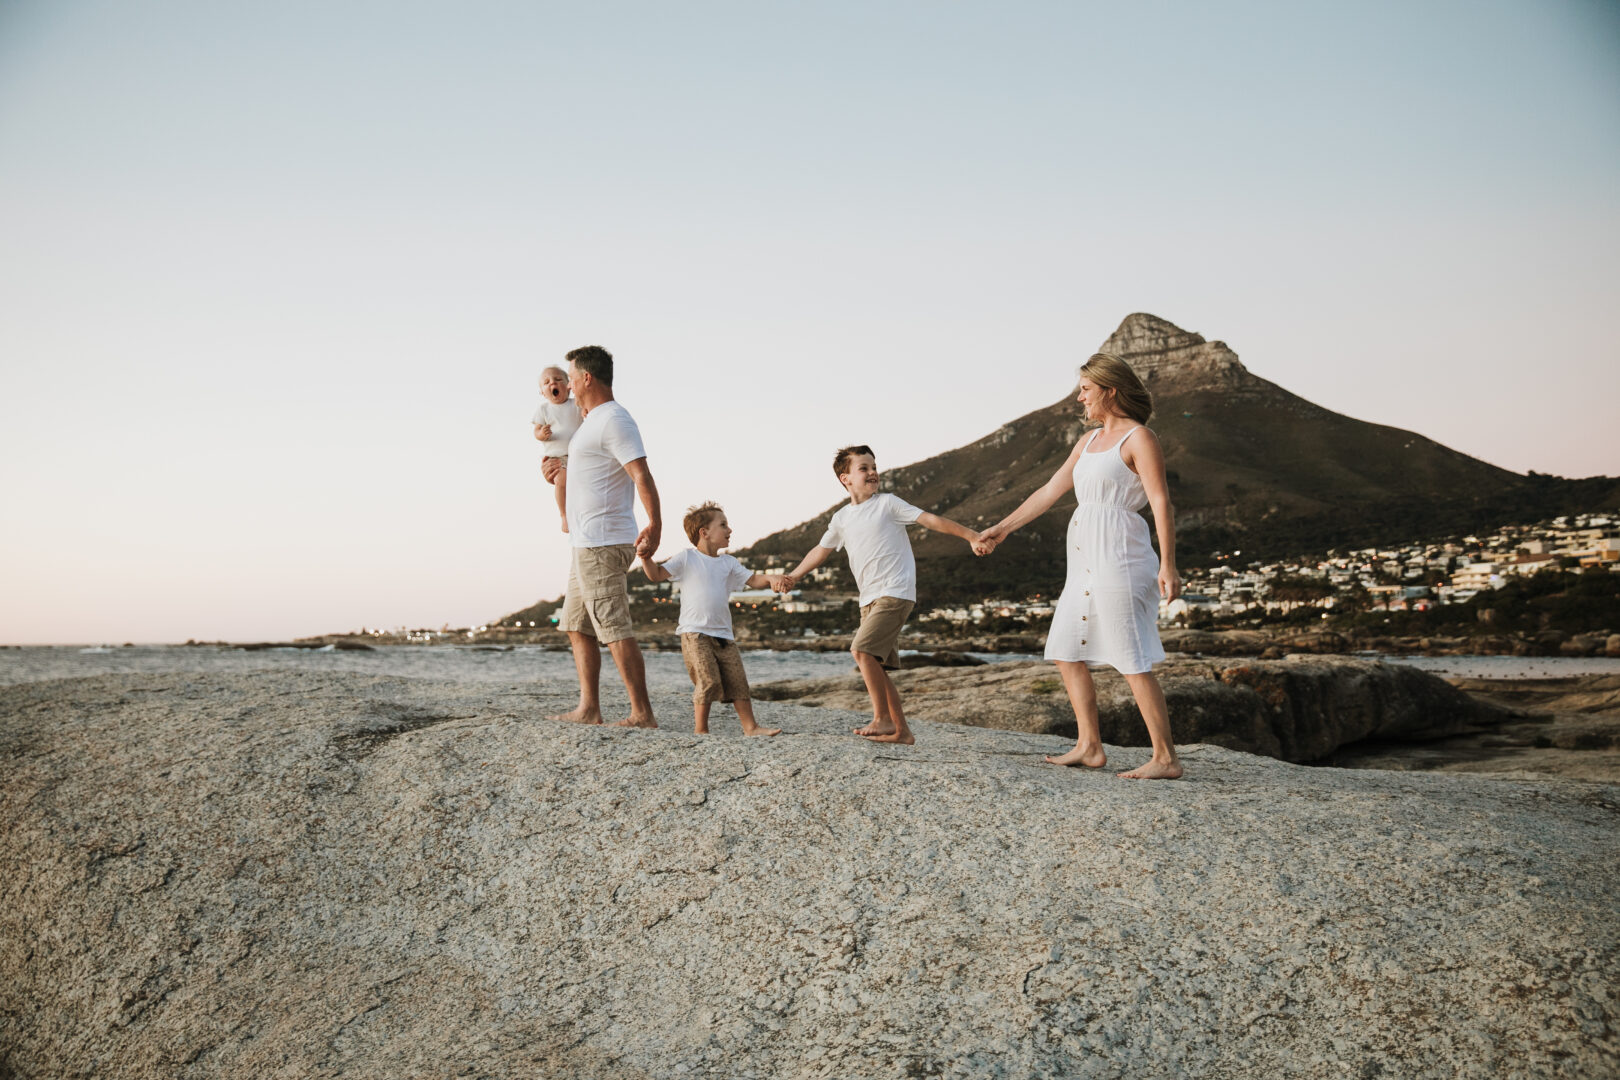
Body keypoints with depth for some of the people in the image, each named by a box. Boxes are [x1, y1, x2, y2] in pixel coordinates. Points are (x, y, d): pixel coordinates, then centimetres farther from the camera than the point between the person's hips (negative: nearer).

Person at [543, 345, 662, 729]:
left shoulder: (613, 420, -13)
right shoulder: (593, 421, 20)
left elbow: (641, 474, -24)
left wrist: (655, 525, -34)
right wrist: (563, 463, 56)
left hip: (603, 543, -11)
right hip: (587, 543, 11)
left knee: (615, 630, -11)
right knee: (578, 626, 12)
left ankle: (642, 714, -8)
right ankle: (588, 709, 15)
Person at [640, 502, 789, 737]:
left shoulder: (728, 563, 14)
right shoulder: (687, 558, 0)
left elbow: (752, 580, 12)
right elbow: (657, 574, -3)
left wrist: (770, 578, -7)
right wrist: (646, 558, -20)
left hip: (723, 634, 5)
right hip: (694, 632, -5)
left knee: (737, 681, 5)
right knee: (709, 681, -13)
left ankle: (750, 726, 13)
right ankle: (700, 729, 1)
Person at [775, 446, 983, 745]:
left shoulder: (886, 503, -1)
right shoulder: (841, 518, 14)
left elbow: (930, 519, -5)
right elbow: (822, 550, 24)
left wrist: (971, 535, -13)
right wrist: (794, 576, 14)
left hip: (896, 592, -7)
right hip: (870, 598, 7)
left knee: (863, 649, -20)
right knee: (875, 665, 5)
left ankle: (883, 719, -11)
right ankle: (901, 730, 12)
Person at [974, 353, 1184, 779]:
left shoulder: (1138, 438, -7)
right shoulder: (1089, 442, 17)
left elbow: (1161, 503, -14)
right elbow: (1049, 491, 22)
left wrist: (1167, 565, -23)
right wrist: (1002, 528, 25)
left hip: (1118, 559, -9)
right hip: (1086, 563, 9)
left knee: (1133, 663, -9)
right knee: (1066, 652, 10)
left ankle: (1166, 759, -3)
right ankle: (1089, 747, 17)